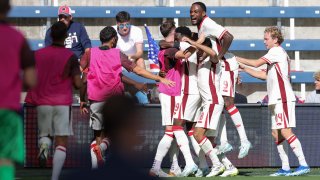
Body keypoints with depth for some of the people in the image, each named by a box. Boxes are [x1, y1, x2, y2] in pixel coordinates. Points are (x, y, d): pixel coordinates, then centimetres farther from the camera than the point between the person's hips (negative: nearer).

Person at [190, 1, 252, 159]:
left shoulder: (207, 24, -15)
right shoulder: (201, 27, 15)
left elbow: (228, 37, -28)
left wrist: (219, 56, -22)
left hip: (226, 65, -10)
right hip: (216, 68, 10)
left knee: (227, 102, -13)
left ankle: (244, 141, -11)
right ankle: (224, 143, 7)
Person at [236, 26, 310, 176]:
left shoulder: (276, 51, -4)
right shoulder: (278, 54, 25)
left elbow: (257, 63, -11)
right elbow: (264, 75, 25)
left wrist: (238, 59, 1)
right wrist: (243, 68, 23)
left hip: (283, 98, -10)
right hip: (277, 99, 10)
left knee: (285, 131, -16)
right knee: (276, 134, 7)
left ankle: (303, 165, -20)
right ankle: (285, 168, 7)